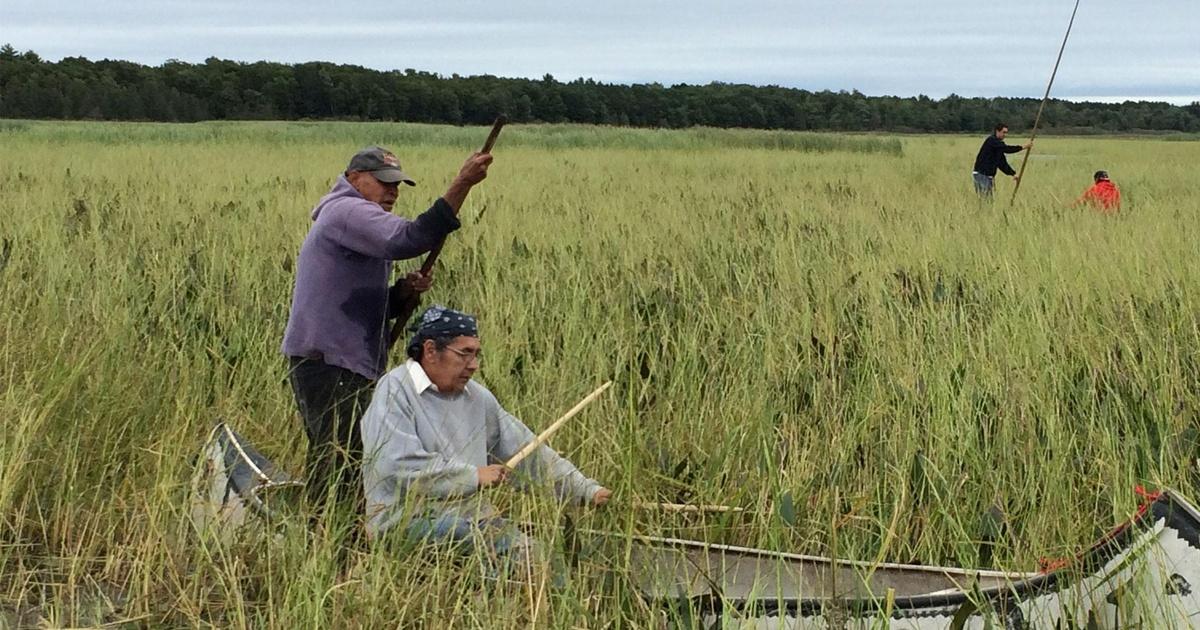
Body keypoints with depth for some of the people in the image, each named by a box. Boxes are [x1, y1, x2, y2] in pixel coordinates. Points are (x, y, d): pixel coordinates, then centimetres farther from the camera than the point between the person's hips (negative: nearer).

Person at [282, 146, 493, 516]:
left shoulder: (357, 220, 25)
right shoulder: (348, 212, -9)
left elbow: (364, 305, 28)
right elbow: (407, 239, -30)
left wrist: (403, 292, 7)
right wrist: (461, 185, -33)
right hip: (329, 364, -11)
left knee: (327, 468, 15)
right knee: (345, 468, -13)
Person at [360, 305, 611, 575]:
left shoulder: (477, 397, 14)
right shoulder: (395, 391, -7)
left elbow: (529, 452, 18)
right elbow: (396, 465, -21)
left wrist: (585, 490, 9)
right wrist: (474, 476, -15)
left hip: (471, 514, 7)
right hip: (407, 519, -7)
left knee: (530, 554, -15)